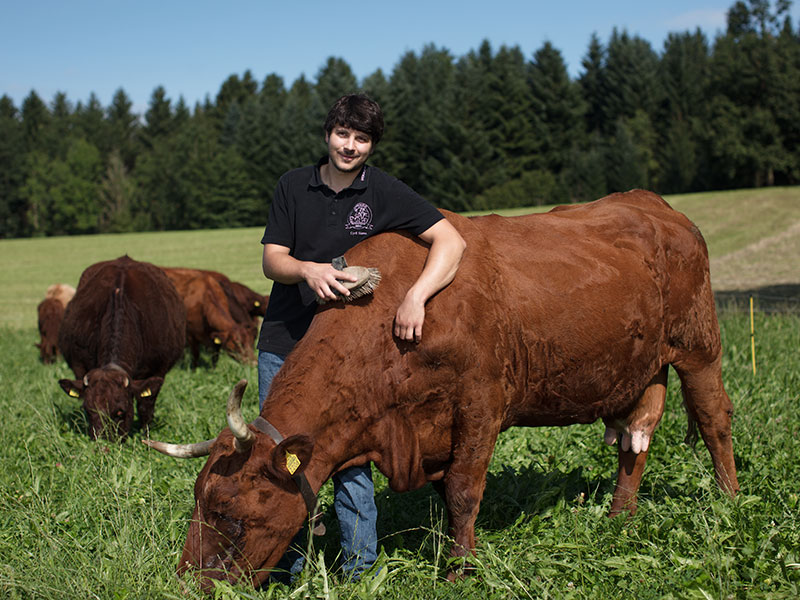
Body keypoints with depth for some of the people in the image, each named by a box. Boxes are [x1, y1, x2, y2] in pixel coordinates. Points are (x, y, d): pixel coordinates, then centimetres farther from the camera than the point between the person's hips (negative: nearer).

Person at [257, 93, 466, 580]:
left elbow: (451, 241, -13)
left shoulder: (384, 193, -6)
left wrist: (416, 296, -26)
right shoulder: (294, 186, 3)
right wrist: (307, 270, -22)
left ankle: (359, 568, 17)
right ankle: (285, 566, 22)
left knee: (350, 457, 0)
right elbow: (272, 259, 0)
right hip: (283, 343, 3)